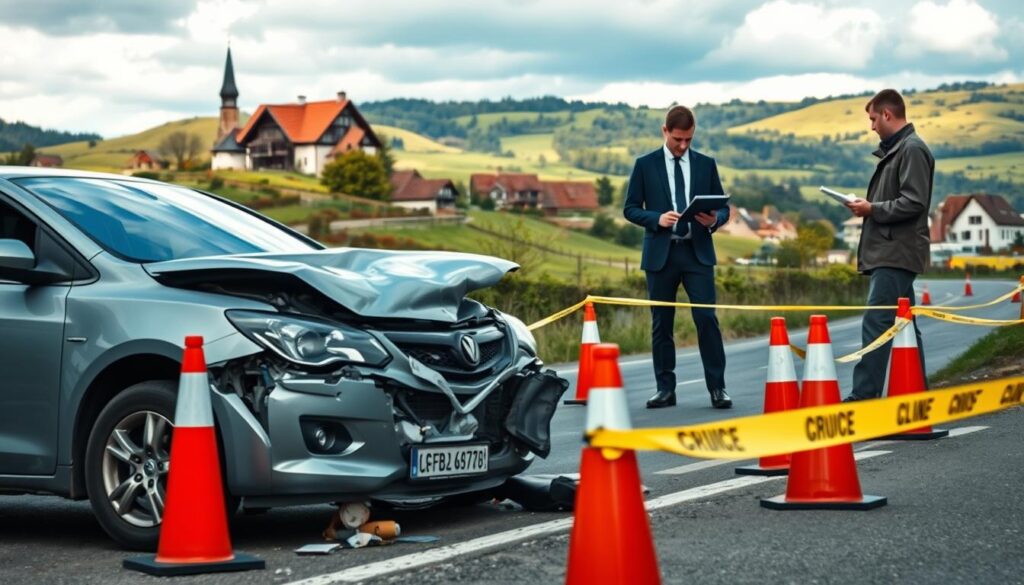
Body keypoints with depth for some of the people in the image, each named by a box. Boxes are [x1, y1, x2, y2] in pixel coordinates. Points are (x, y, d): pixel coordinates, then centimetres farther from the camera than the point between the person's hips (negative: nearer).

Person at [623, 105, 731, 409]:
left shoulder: (706, 164, 9)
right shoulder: (645, 165, 5)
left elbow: (723, 207, 11)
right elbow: (630, 208, 4)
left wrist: (714, 219, -12)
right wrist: (656, 219, -14)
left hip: (698, 252, 0)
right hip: (660, 253, 0)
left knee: (707, 319, -8)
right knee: (661, 324, 4)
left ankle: (717, 388, -2)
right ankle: (665, 389, 12)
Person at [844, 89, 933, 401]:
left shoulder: (912, 149, -11)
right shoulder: (894, 150, 19)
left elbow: (914, 203, -19)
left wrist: (873, 209, -11)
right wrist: (869, 206, 8)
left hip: (896, 254, -10)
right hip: (889, 253, 10)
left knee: (875, 323, -13)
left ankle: (864, 394, -14)